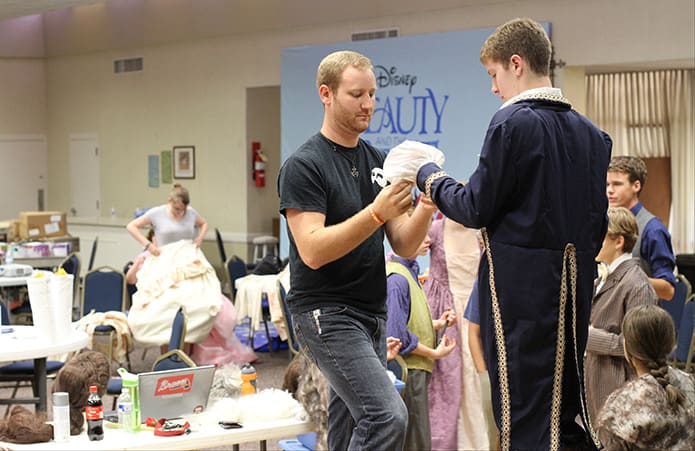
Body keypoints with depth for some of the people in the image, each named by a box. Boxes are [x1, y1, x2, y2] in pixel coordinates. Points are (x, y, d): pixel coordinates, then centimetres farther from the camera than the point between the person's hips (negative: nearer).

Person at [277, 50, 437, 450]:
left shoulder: (380, 162, 12)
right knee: (388, 416, -20)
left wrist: (426, 208, -12)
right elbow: (312, 250, -20)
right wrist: (376, 212, -29)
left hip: (371, 314, 7)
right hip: (326, 314, -7)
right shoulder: (304, 166, -10)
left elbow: (404, 245, 8)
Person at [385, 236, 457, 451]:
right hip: (409, 371, -10)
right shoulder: (396, 278, -18)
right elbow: (397, 334, -22)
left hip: (416, 370, 10)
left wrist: (438, 323, 7)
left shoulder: (409, 272, 12)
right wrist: (434, 353, -13)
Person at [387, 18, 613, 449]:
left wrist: (428, 173, 5)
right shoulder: (591, 133, 9)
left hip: (522, 284, -7)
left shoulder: (514, 122, -12)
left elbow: (476, 209, -10)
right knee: (566, 406, 14)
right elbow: (597, 219, 14)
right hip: (575, 283, 7)